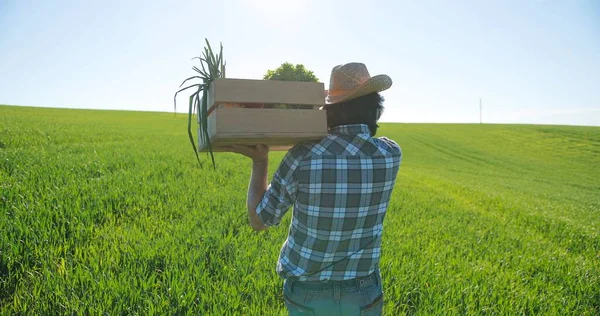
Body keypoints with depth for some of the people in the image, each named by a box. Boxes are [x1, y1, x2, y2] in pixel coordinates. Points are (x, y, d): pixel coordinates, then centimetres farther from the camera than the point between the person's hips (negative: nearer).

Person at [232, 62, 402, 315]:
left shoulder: (302, 158, -22)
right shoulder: (392, 154, -13)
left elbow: (259, 221, -8)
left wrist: (259, 161, -1)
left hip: (306, 294, -1)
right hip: (363, 294, 2)